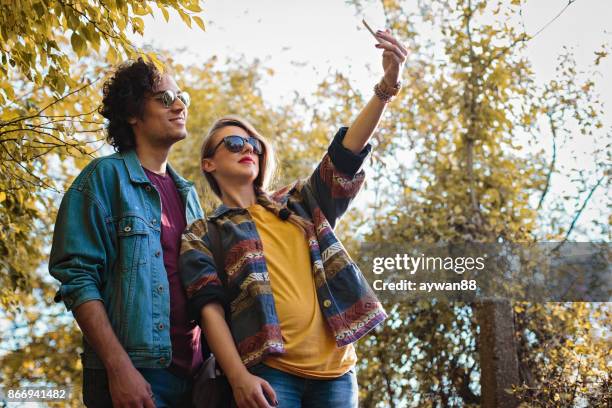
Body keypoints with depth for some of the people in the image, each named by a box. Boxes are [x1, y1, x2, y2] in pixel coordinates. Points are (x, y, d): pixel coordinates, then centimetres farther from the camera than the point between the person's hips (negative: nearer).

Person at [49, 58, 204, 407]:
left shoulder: (187, 192, 16)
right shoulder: (105, 176, -3)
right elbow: (78, 278, -11)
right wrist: (119, 366, -20)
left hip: (192, 376, 7)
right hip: (132, 376, -6)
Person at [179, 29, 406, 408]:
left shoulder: (299, 204, 20)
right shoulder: (203, 235, 11)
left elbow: (345, 155, 8)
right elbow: (209, 307, -1)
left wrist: (387, 86, -5)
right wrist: (238, 376, -16)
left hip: (335, 368, 4)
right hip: (268, 371, -3)